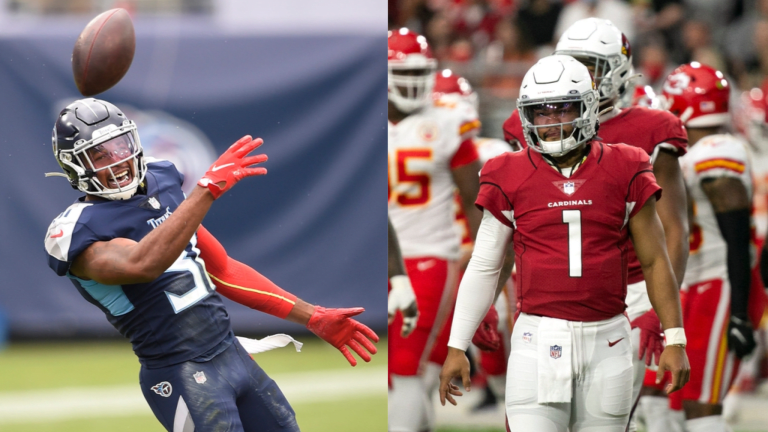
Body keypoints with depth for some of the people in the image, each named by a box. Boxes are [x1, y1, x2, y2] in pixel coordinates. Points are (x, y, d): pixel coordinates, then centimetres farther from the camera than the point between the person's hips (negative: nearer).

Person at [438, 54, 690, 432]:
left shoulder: (624, 174, 3)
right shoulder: (510, 179, 3)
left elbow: (654, 261, 8)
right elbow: (483, 268, 8)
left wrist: (674, 340, 3)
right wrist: (456, 347, 6)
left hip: (606, 342, 1)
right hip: (539, 340, -1)